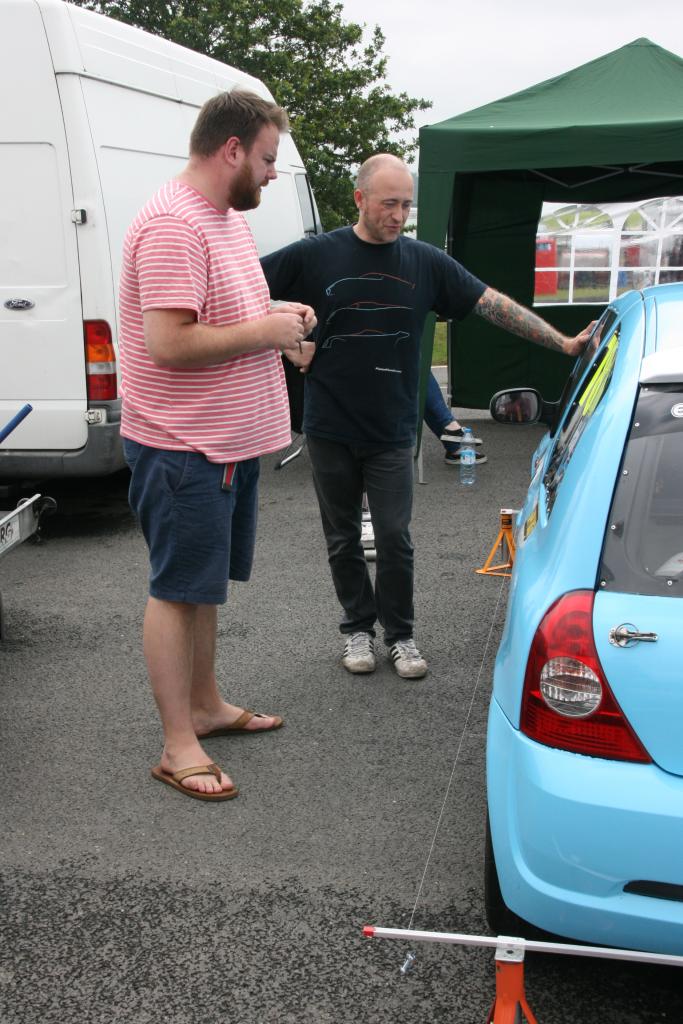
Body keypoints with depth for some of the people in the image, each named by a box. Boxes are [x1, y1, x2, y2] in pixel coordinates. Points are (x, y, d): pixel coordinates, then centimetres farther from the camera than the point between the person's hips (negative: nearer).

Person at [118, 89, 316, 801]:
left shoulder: (228, 217, 14)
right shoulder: (173, 226, -21)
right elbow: (170, 343, -28)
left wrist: (278, 317, 7)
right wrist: (265, 330, -19)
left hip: (230, 441, 10)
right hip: (183, 448, -10)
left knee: (205, 582, 19)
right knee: (178, 591, -1)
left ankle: (206, 706, 34)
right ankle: (178, 747, 10)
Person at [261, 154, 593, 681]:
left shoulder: (425, 261, 1)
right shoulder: (316, 255, -5)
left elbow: (494, 304, 1)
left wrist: (562, 342, -2)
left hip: (392, 432, 1)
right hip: (330, 427, 0)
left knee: (395, 538, 1)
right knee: (344, 539, 10)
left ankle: (400, 633, 19)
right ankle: (358, 628, 27)